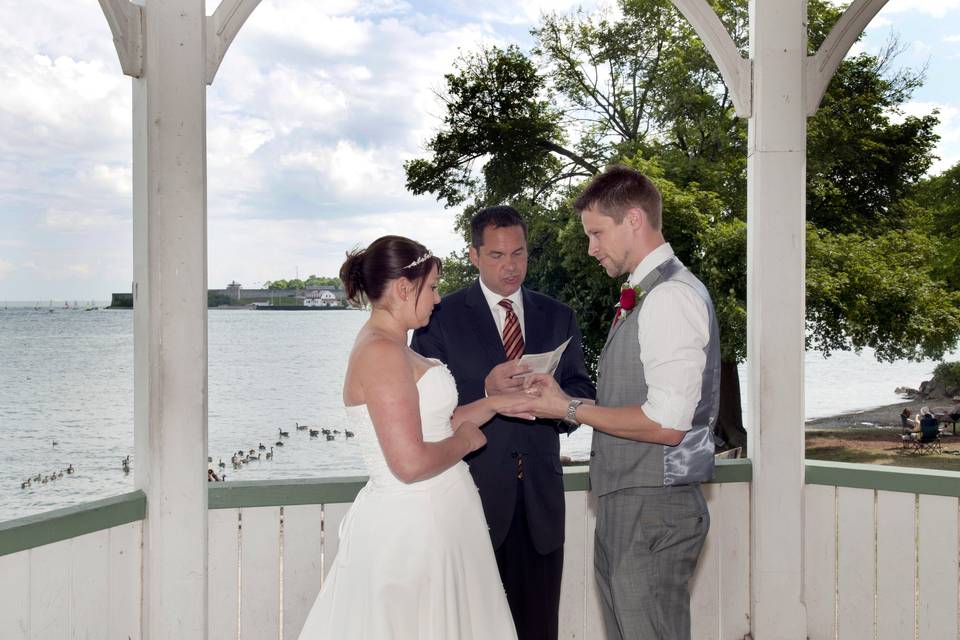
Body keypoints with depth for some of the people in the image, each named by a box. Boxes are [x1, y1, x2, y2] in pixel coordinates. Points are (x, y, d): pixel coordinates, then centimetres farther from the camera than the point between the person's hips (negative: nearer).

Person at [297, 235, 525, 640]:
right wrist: (465, 440, -9)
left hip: (431, 518, 10)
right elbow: (411, 462, -25)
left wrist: (494, 403, 15)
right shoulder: (381, 352, -20)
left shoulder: (390, 346, 11)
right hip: (413, 526, -10)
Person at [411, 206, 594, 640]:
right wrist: (485, 389, -20)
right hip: (475, 491, -3)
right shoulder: (441, 317, 1)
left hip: (540, 495, 3)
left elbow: (582, 391, 10)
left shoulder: (558, 317, 13)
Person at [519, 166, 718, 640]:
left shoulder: (671, 297, -16)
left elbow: (666, 424, -22)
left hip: (653, 511, -10)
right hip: (626, 506, 10)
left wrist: (570, 408, -13)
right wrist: (564, 400, 7)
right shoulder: (644, 295, 15)